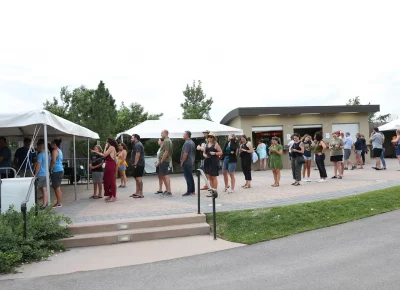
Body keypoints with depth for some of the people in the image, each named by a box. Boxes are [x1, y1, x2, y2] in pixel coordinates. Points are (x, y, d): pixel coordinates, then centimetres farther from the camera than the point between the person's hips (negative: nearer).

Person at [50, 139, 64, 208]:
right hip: (61, 170, 10)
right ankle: (60, 202, 18)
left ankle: (59, 203, -3)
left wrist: (51, 170, -13)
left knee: (56, 187, -6)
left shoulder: (55, 151, -12)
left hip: (56, 171, -10)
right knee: (58, 187, 14)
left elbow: (53, 161, -21)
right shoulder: (60, 151, 17)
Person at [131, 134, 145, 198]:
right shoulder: (137, 144, 21)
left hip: (138, 165, -11)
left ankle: (141, 194, -8)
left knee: (138, 178, -9)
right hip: (138, 165, 11)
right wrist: (135, 164, 20)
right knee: (137, 179, 14)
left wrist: (135, 164, -23)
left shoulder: (138, 145, -13)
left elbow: (137, 155, -22)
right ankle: (137, 193, 21)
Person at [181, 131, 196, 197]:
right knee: (190, 176, 14)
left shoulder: (187, 143, -17)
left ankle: (189, 191, -5)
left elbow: (185, 153, -23)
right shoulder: (192, 142, 14)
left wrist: (182, 162, -16)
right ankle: (193, 191, 18)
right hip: (191, 162, 10)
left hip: (186, 162, -10)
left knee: (188, 177, -7)